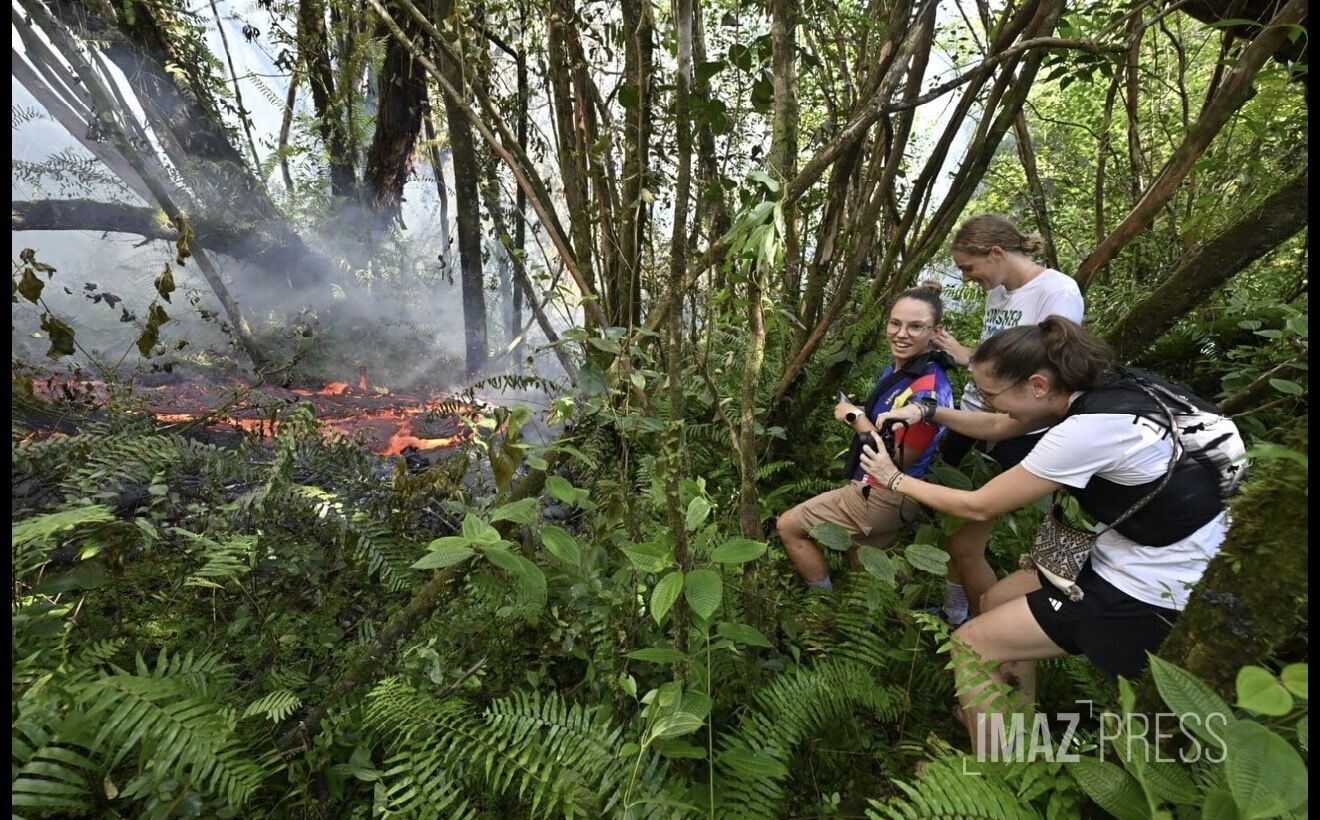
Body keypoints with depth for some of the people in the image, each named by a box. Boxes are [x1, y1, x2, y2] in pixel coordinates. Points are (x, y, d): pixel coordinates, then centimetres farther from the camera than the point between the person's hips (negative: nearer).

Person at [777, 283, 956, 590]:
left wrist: (856, 417, -16)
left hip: (884, 496, -9)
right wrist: (857, 413, -1)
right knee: (862, 569, 24)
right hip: (876, 488, 9)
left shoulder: (927, 390, -27)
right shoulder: (897, 369, 2)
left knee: (788, 526, 1)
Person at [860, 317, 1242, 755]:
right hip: (1132, 558, 9)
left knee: (971, 643, -5)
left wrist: (897, 480, -8)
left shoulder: (1088, 429, -30)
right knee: (997, 600, 19)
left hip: (1150, 593, -9)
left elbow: (979, 506, -20)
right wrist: (927, 412, -2)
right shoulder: (1092, 390, -5)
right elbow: (997, 428, 11)